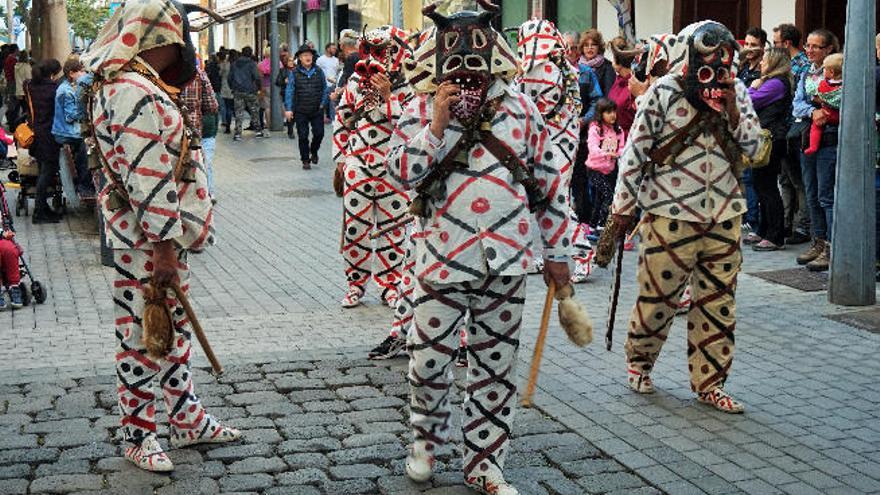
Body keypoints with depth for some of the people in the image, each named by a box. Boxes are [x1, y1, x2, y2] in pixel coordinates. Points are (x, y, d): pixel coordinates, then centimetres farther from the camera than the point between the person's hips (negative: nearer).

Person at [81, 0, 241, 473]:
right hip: (147, 240, -11)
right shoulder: (135, 94, -21)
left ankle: (187, 419, 30)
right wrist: (164, 248, -23)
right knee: (143, 336, 2)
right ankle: (139, 436, 14)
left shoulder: (138, 87, 14)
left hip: (164, 236, 11)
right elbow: (147, 180, -24)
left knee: (175, 329, 18)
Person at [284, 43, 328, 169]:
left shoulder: (319, 71, 3)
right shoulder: (295, 73, -3)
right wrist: (288, 109, -11)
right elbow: (289, 91, -5)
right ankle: (305, 160, 16)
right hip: (301, 111, -1)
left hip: (317, 110, 2)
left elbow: (324, 89, 11)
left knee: (319, 133, 1)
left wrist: (323, 103, 1)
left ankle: (314, 151, 30)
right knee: (303, 136, 3)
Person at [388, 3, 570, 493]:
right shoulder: (421, 110, -1)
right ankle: (427, 437, 33)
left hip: (506, 262, 2)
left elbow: (549, 185, 7)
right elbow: (401, 173, -12)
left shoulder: (520, 110, 2)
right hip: (443, 261, -1)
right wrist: (436, 124, -21)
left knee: (496, 368, 9)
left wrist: (556, 253, 7)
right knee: (429, 360, 5)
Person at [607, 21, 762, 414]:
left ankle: (710, 382, 18)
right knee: (658, 294, 3)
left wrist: (731, 108, -9)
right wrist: (623, 206, -4)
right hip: (671, 214, -4)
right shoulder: (664, 93, -7)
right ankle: (638, 360, 28)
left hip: (724, 214, 4)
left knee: (718, 300, 7)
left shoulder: (737, 93, 6)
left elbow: (752, 146, 6)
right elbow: (634, 152, -5)